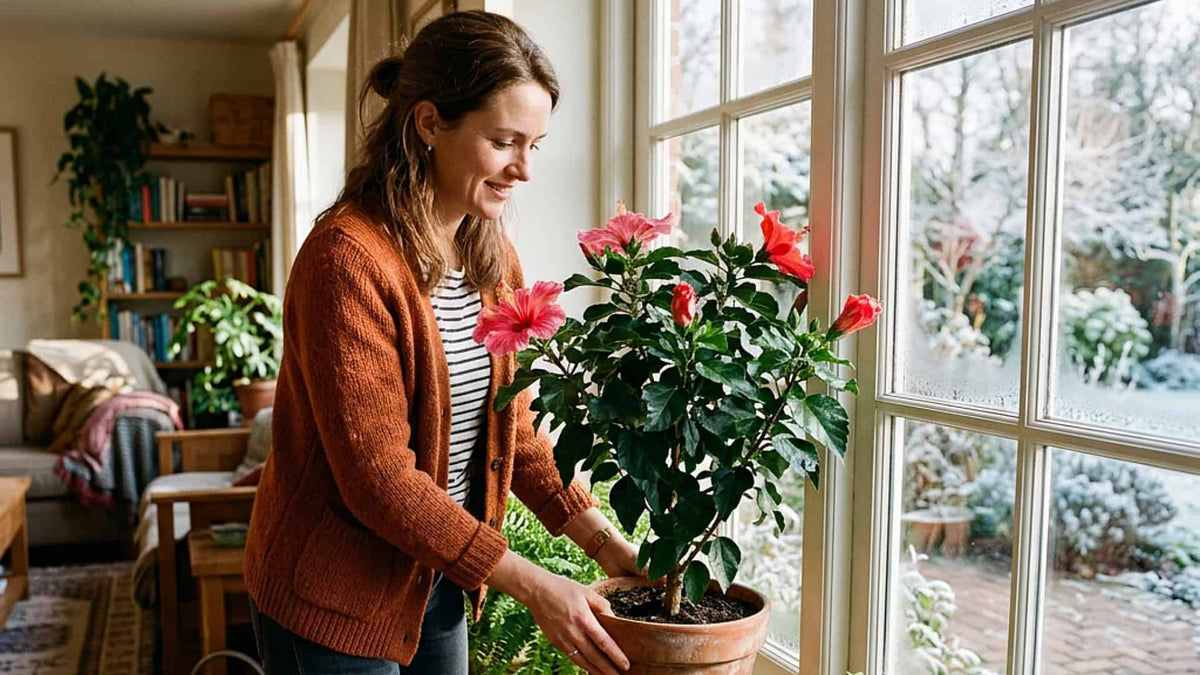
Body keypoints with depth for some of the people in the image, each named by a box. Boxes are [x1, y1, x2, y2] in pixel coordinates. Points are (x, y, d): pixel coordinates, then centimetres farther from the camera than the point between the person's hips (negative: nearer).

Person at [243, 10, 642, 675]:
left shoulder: (493, 257, 2)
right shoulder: (348, 257, -23)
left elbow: (515, 431, 4)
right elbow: (378, 478, -25)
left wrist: (605, 542, -7)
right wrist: (533, 586, -24)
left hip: (437, 584, 7)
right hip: (333, 600, -7)